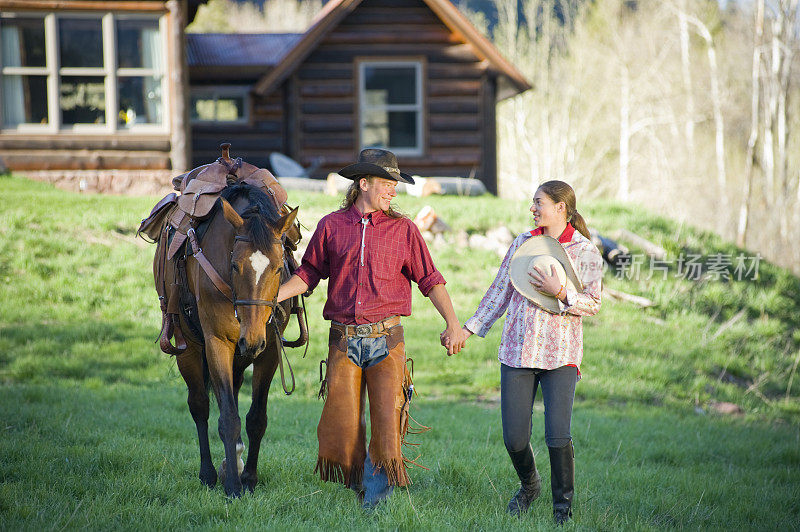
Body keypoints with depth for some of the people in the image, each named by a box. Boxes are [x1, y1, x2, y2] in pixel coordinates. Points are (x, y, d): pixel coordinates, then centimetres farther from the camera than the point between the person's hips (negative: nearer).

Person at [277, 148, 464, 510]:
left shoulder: (403, 229, 5)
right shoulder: (331, 226, 7)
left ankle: (376, 497, 3)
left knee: (387, 422, -7)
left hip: (386, 340, -1)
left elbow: (430, 280, 5)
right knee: (341, 424, 2)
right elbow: (308, 273, 11)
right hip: (343, 341, 1)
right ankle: (360, 481, 24)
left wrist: (452, 322, -4)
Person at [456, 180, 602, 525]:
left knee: (557, 436, -13)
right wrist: (469, 328, 14)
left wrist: (559, 293, -19)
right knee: (514, 438, 1)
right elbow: (500, 291, 16)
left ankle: (563, 505, 8)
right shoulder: (522, 243, 10)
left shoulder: (586, 252, -1)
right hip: (517, 350, 3)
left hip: (560, 354, -3)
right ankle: (529, 486, 31)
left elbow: (593, 304, -4)